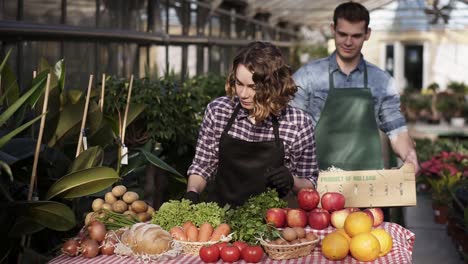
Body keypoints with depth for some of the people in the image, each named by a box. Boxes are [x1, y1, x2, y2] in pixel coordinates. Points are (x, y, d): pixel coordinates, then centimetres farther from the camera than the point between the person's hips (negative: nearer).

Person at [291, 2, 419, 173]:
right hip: (320, 177, -1)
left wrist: (409, 155, -11)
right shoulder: (307, 76, 1)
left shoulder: (382, 81, 7)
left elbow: (396, 131, 10)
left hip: (370, 177, 2)